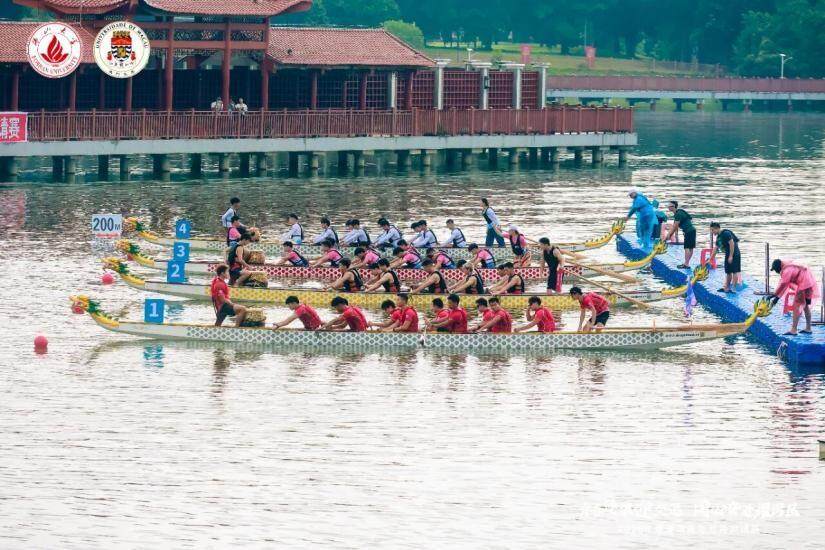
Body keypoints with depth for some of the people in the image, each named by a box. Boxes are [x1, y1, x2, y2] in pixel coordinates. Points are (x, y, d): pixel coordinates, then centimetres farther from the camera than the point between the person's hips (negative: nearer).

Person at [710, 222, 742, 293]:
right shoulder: (718, 237, 12)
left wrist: (731, 256, -20)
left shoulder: (726, 234, -16)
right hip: (728, 255, 10)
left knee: (735, 271, -8)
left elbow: (732, 244, -21)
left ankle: (733, 288, -10)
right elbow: (716, 248, 20)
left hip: (734, 254, -10)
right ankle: (726, 288, 20)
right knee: (728, 272, 14)